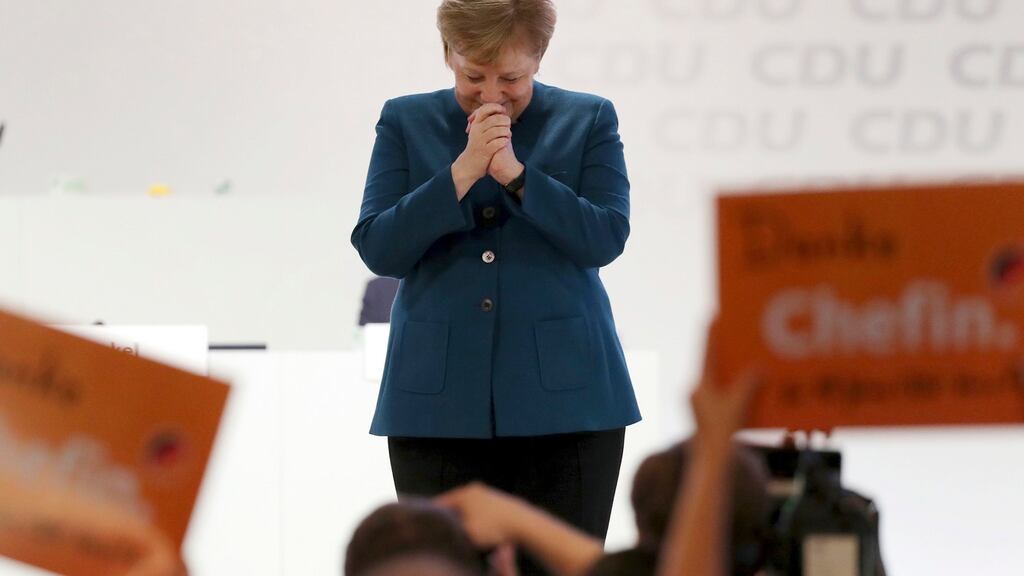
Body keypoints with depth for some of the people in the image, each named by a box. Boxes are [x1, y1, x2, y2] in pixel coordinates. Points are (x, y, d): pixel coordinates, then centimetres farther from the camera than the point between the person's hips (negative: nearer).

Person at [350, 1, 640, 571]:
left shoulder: (589, 121, 5)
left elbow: (607, 238, -6)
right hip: (439, 398, 1)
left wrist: (515, 174, -15)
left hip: (563, 397, -1)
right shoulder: (406, 122, 8)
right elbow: (377, 249, -2)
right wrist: (461, 174, -13)